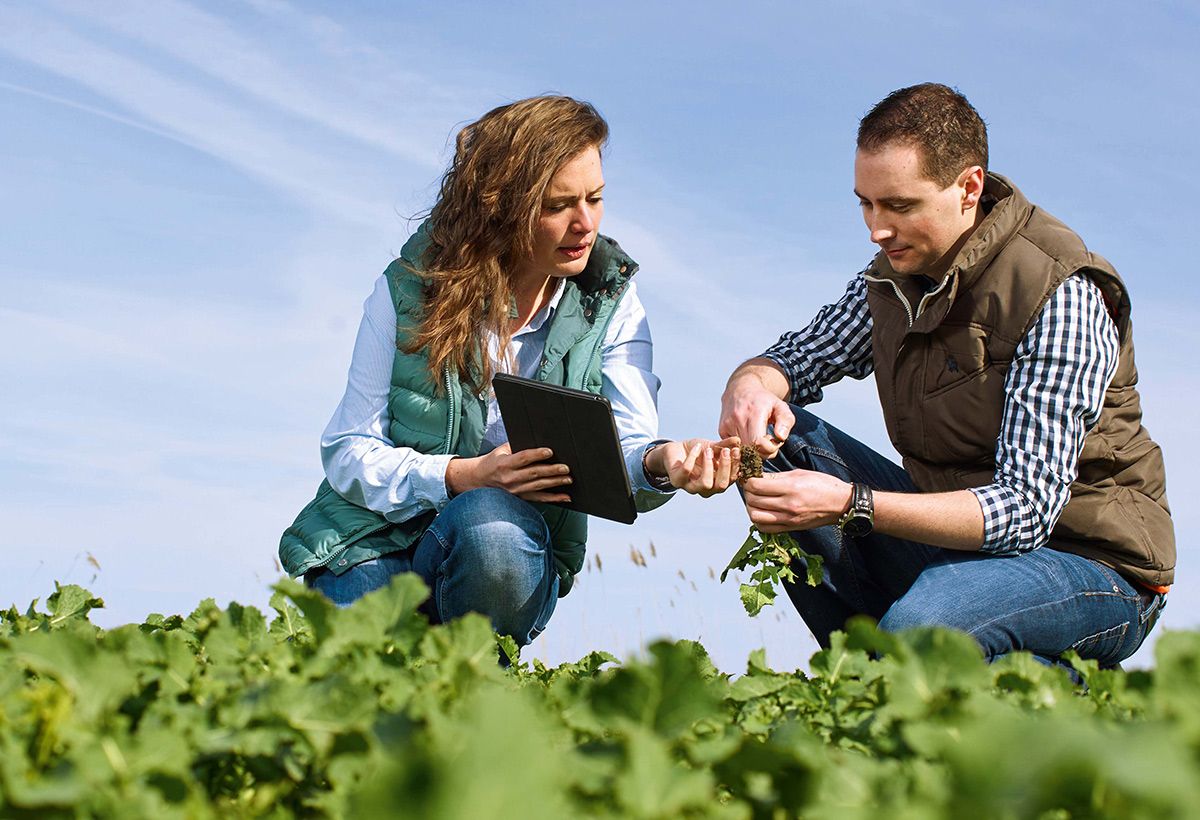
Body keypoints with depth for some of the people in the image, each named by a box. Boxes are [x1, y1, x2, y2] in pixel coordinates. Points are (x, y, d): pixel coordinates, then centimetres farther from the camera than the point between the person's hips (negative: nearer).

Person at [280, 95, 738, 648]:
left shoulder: (609, 302, -2)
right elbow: (346, 453, -6)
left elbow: (625, 451, -14)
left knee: (493, 523, -36)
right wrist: (461, 475, -25)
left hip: (515, 548, 1)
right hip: (375, 544, -1)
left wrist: (662, 462, -40)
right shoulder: (409, 289, -7)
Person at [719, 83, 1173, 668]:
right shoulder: (895, 276, 1)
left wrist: (849, 505, -39)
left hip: (1093, 566, -7)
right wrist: (751, 385, -19)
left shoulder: (1059, 296, -22)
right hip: (957, 537, 7)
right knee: (774, 438, -8)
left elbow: (1026, 509, -28)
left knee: (919, 627, -38)